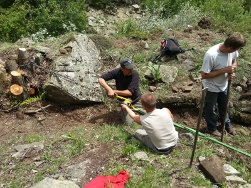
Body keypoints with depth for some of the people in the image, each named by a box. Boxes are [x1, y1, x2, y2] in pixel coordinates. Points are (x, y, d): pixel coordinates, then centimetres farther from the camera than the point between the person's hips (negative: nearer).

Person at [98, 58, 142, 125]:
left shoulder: (135, 74, -24)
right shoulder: (117, 72, -18)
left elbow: (129, 92, -26)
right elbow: (100, 79, -17)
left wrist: (114, 91, -24)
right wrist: (109, 89, -31)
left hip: (136, 100, 0)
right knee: (128, 123, -7)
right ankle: (124, 110, 21)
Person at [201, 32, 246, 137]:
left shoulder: (232, 50, -18)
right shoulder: (211, 55, -37)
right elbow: (204, 75, -30)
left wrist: (232, 71, -18)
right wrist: (225, 70, -33)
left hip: (224, 85, 6)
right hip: (211, 87, -6)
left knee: (224, 107, 28)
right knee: (211, 109, 18)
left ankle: (226, 124, 53)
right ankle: (212, 127, 45)